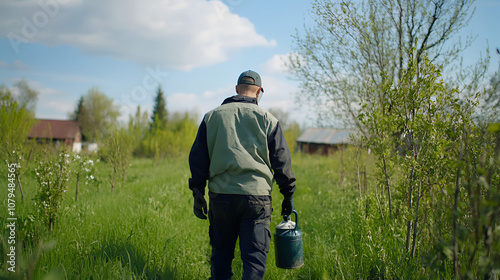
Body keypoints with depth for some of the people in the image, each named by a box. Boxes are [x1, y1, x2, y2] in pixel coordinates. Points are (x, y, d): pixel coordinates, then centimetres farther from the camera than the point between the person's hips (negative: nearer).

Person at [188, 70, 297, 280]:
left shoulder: (212, 116, 11)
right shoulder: (266, 119, 4)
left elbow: (197, 157, 10)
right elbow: (281, 161, 4)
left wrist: (198, 194, 15)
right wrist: (288, 195, 13)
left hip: (220, 194, 2)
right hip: (256, 195, -2)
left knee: (221, 254, 17)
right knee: (255, 258, 2)